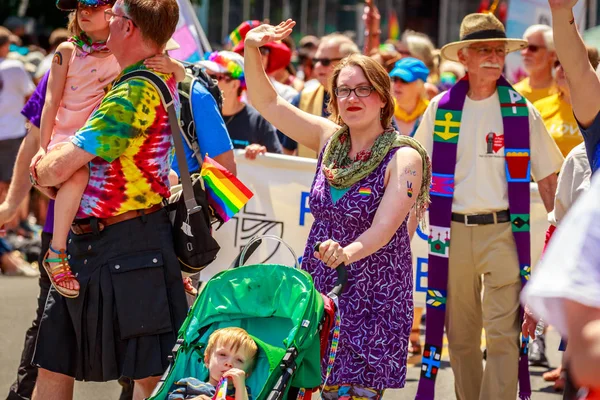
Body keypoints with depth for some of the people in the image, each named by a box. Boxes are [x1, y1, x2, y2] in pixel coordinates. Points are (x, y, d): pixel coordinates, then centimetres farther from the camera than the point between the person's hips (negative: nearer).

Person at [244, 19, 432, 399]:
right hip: (319, 289, 5)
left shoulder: (404, 158, -10)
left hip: (373, 296, -5)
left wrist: (348, 252, -40)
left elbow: (383, 228, -21)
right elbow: (267, 101, 8)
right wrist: (252, 50, -7)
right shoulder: (329, 139, 6)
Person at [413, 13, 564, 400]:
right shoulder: (441, 109, 5)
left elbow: (548, 177, 6)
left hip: (503, 231, -2)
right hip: (453, 233, 2)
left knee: (502, 332, -11)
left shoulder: (521, 110, 1)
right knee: (461, 334, 9)